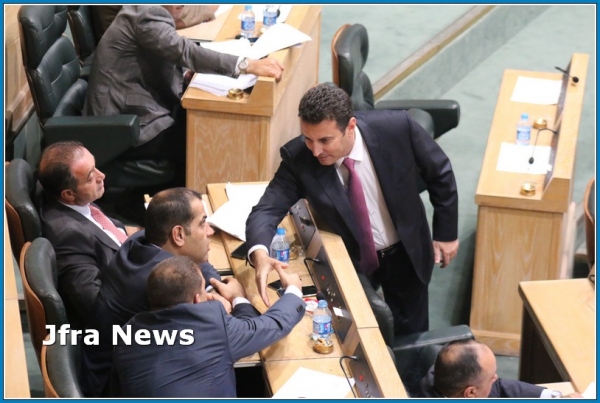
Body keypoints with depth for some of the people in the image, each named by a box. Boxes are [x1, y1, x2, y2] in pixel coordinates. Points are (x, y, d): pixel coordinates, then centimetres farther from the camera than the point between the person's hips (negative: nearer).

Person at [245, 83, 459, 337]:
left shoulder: (396, 128, -28)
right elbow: (266, 210, -27)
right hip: (350, 260, 0)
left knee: (411, 336, 17)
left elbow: (439, 172, -11)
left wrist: (445, 233, -2)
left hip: (406, 254, 1)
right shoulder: (298, 157, -27)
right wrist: (260, 254, -49)